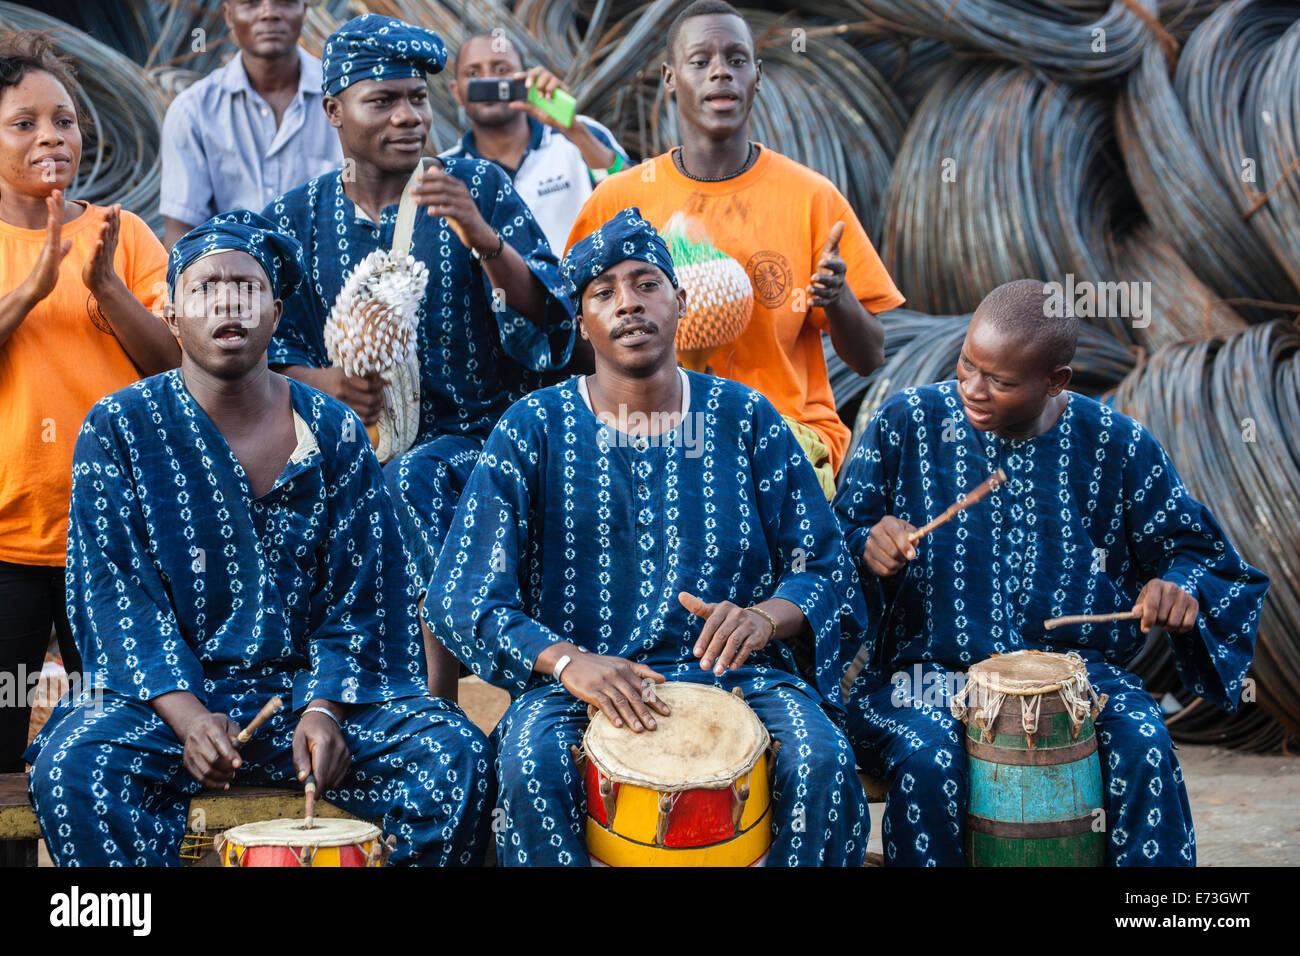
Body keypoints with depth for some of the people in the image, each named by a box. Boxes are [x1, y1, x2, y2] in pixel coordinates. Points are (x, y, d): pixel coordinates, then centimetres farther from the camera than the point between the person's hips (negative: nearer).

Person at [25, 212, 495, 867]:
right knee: (73, 765, -32)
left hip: (309, 686, 2)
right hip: (163, 689, -1)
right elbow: (115, 592, -7)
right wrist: (185, 714, -22)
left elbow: (357, 594, 4)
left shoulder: (332, 432, 6)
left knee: (457, 753, -22)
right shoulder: (119, 430, 1)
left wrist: (324, 709, -14)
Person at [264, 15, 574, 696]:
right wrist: (321, 380, -14)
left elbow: (548, 330, -6)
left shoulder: (477, 190, 3)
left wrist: (485, 240, -23)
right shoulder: (297, 218, 10)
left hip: (473, 438, -2)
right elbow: (270, 353, 9)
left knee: (411, 480, -35)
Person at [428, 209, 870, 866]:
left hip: (732, 671, 1)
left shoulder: (745, 419, 8)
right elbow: (461, 598, -2)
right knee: (528, 766, -33)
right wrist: (565, 659, -20)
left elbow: (826, 570, 8)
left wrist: (762, 617, -15)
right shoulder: (533, 430, 4)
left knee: (822, 760, -29)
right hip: (574, 680, -1)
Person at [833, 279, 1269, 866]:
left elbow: (1193, 545, 11)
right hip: (929, 667, -1)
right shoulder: (906, 422, -1)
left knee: (1145, 747, -27)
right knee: (927, 760, -32)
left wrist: (1179, 586, -13)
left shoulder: (1115, 444, 1)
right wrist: (868, 547, -20)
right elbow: (834, 537, 4)